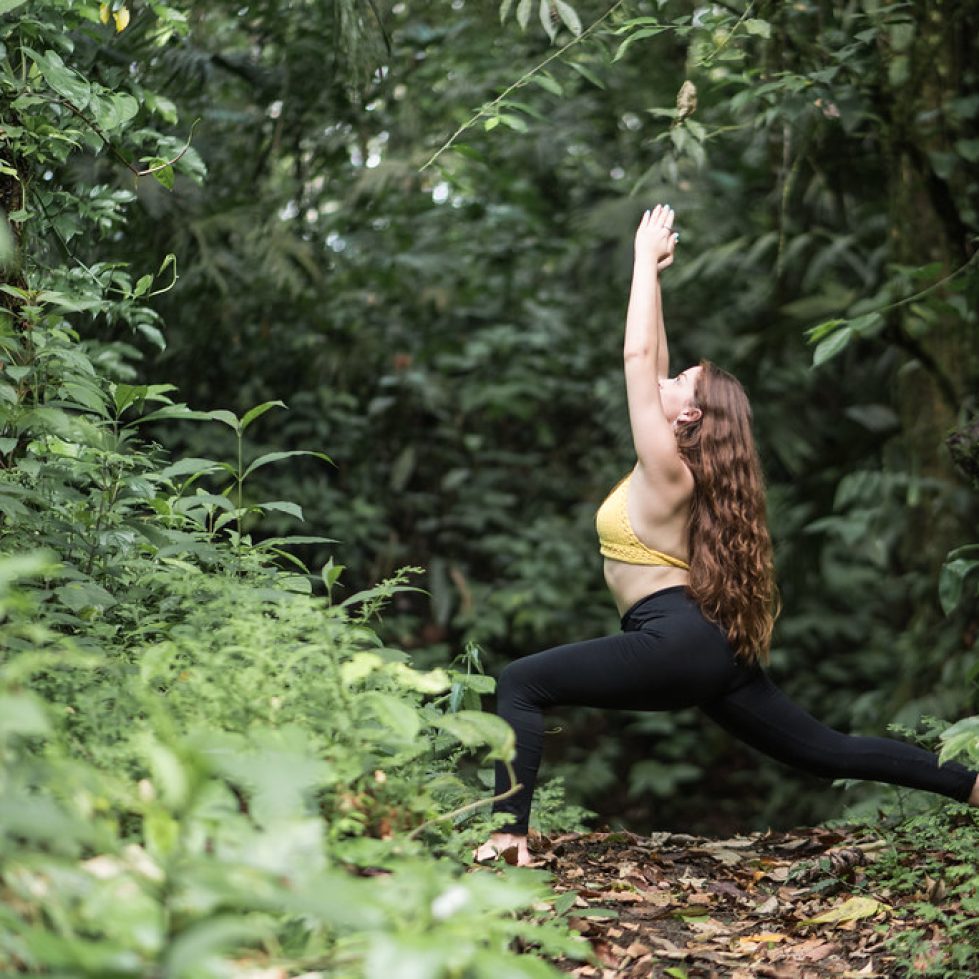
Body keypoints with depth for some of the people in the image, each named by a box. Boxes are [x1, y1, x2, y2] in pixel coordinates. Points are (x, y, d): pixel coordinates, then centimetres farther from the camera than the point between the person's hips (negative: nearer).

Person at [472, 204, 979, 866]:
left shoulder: (665, 470, -6)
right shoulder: (678, 468, 16)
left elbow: (637, 355, -8)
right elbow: (650, 363, 23)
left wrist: (647, 259, -2)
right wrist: (652, 271, 26)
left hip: (675, 641, -10)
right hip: (716, 652, 10)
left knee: (522, 683, -11)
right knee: (826, 751, 11)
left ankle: (511, 832, -22)